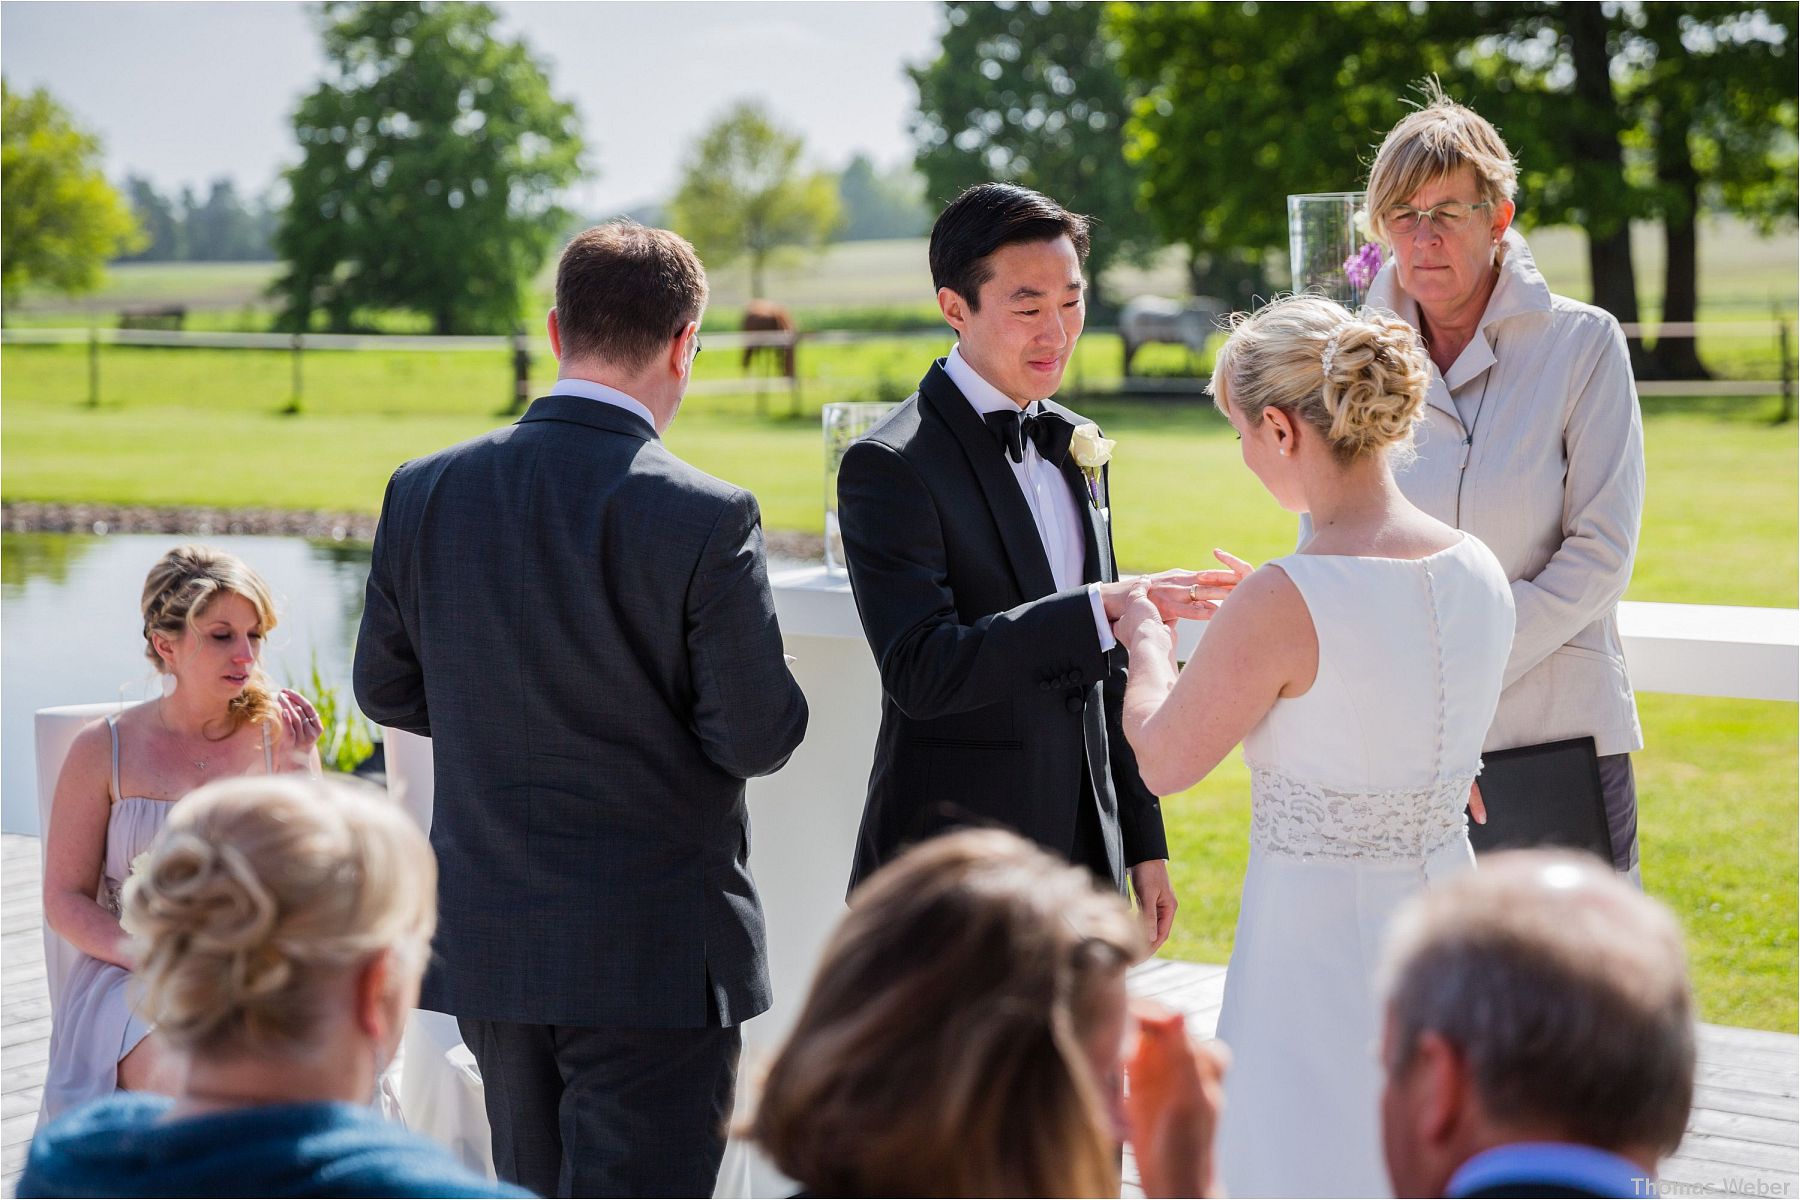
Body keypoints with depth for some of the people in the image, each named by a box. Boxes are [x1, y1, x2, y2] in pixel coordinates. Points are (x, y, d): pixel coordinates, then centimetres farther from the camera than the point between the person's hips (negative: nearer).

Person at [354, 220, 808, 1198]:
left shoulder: (424, 493, -2)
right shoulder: (705, 520, -17)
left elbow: (386, 689, 8)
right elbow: (757, 737, -14)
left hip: (486, 939, 6)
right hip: (654, 954, -5)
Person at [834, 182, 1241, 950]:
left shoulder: (1077, 445, 12)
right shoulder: (890, 467, -12)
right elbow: (920, 670, -25)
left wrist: (1143, 842, 17)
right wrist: (1107, 607, -30)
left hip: (1084, 855, 7)